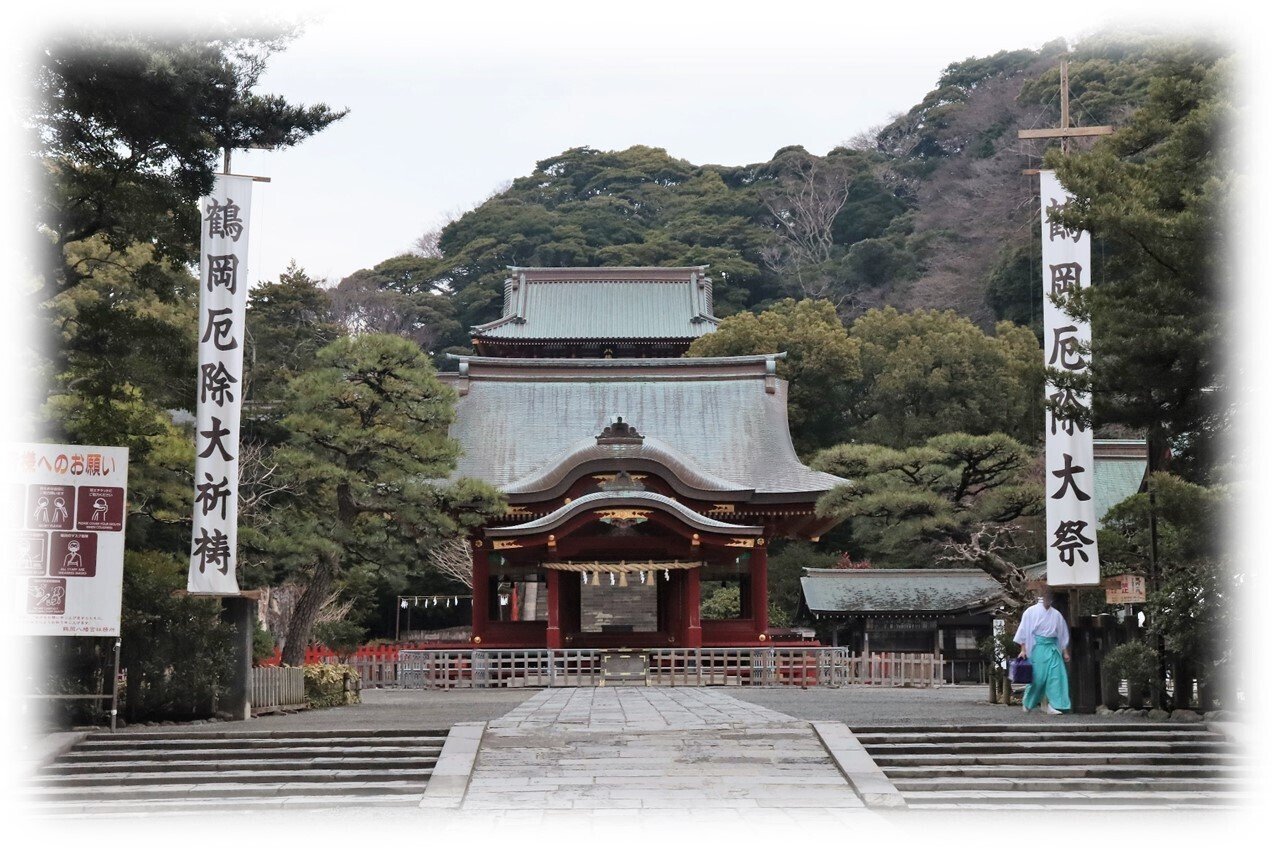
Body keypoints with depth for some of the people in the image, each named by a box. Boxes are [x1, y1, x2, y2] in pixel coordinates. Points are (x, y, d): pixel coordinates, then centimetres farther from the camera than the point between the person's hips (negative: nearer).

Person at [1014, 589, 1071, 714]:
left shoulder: (1056, 614, 10)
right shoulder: (1031, 612, 1)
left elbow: (1063, 634, 15)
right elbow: (1023, 632, 1)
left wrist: (1065, 652, 11)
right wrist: (1023, 650, -5)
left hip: (1053, 648, 3)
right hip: (1038, 648, -3)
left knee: (1056, 675, -8)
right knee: (1038, 676, -3)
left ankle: (1053, 705, -8)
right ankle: (1027, 703, 17)